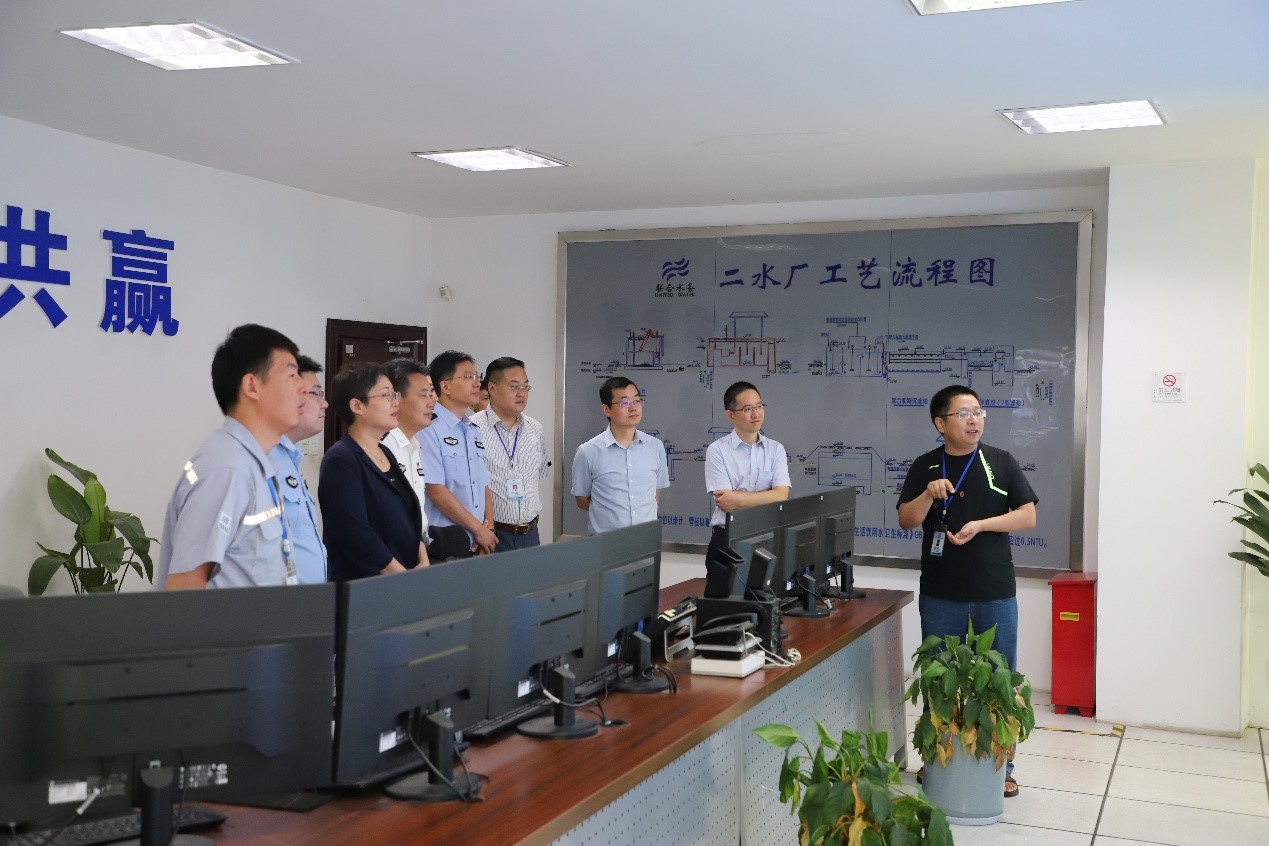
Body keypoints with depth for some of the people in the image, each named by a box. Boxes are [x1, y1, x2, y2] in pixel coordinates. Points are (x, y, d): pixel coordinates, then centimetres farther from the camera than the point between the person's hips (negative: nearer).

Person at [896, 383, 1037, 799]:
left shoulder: (1001, 463, 2)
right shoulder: (925, 467, 3)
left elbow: (1028, 516, -1)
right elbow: (906, 520, -1)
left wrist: (980, 524, -14)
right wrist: (929, 494, -19)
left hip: (995, 593, 0)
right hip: (941, 594, 1)